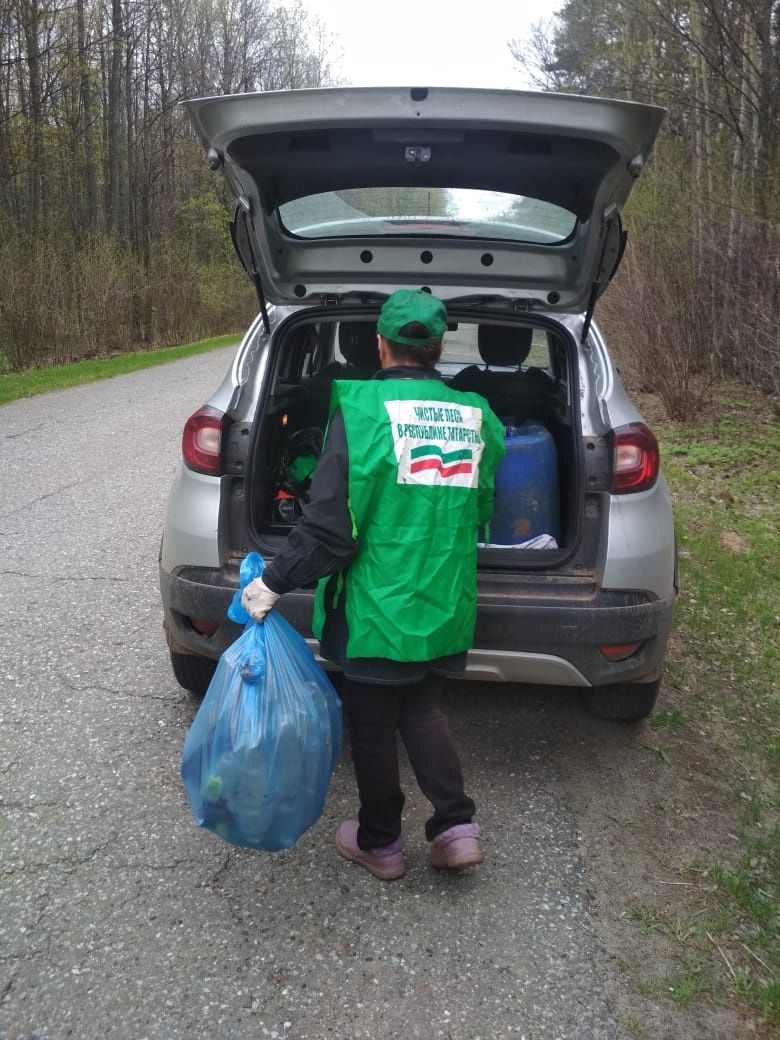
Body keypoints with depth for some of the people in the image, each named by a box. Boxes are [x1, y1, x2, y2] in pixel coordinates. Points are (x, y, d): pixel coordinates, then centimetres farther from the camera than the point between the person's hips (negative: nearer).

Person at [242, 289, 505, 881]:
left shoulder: (363, 410, -16)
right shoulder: (476, 417, 1)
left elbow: (332, 523, -19)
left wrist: (275, 583, -9)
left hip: (379, 606, -5)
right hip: (447, 607, 5)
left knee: (372, 724, 14)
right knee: (422, 708, 25)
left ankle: (379, 843, 31)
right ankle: (457, 827, 20)